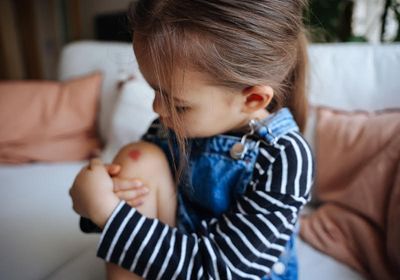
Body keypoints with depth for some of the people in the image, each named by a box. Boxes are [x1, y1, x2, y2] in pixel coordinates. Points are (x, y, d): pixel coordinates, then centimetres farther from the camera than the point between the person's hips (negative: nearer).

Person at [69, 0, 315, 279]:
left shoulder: (285, 159, -26)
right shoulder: (172, 123, -13)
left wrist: (107, 211, -29)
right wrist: (105, 190, -21)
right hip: (170, 256, 4)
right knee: (139, 159, -19)